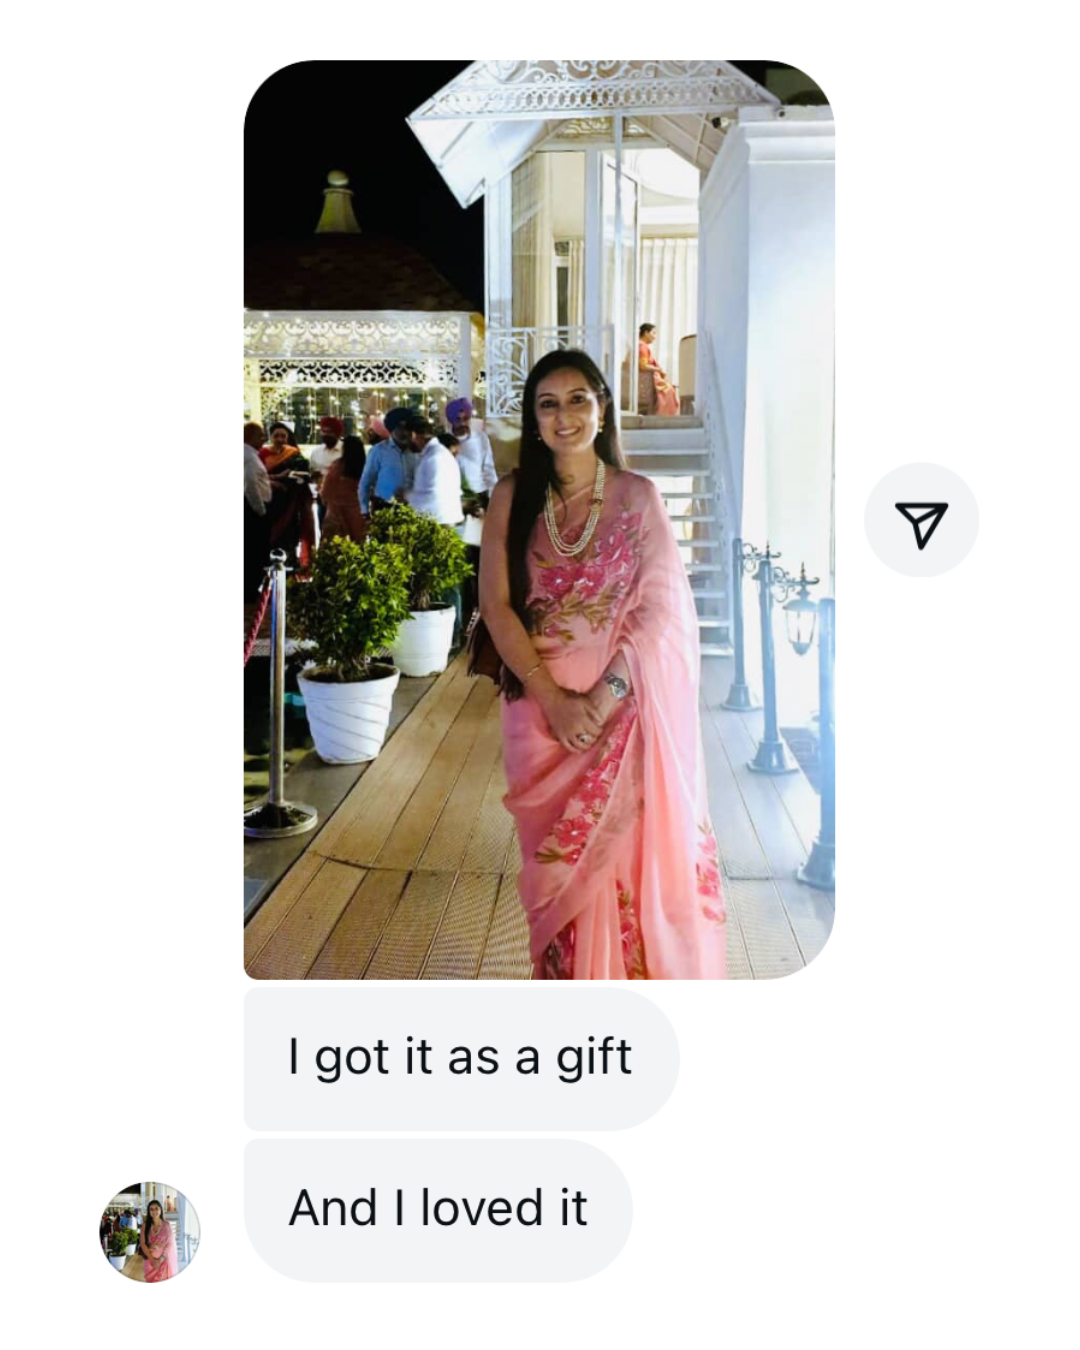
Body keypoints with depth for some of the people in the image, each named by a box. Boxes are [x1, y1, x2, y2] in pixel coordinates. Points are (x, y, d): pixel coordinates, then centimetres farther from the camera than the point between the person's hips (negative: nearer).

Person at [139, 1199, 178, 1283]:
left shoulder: (167, 1225, -5)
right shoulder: (145, 1225, -1)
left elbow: (170, 1243, -8)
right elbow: (142, 1243, -5)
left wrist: (161, 1259, -17)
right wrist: (152, 1259, -14)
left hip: (164, 1260, -1)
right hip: (150, 1260, 1)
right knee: (151, 1281, 3)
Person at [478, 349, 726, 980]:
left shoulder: (639, 495, 0)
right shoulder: (513, 497, 2)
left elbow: (661, 603, -6)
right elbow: (496, 605, -3)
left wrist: (605, 695, -17)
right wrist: (554, 700, -13)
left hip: (625, 708, -1)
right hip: (540, 707, 1)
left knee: (625, 854, 1)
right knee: (557, 862, 7)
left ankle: (631, 978, 19)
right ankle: (565, 978, 23)